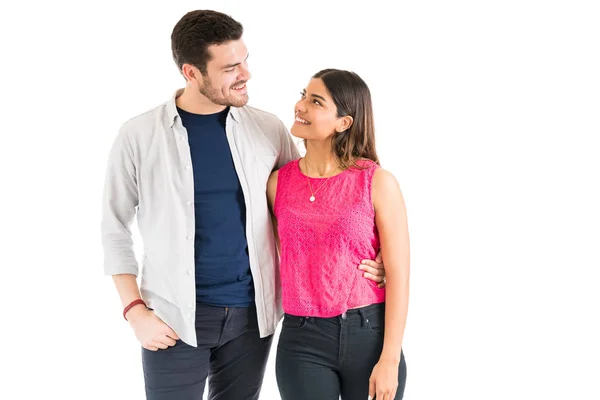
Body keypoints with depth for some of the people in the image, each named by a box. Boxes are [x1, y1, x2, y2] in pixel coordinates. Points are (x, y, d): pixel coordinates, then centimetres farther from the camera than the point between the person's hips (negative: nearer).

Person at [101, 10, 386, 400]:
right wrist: (136, 312, -6)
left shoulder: (268, 129, -1)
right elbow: (115, 228, 1)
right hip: (174, 319, -2)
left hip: (252, 313, 2)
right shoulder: (139, 136, -6)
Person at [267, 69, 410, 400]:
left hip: (369, 336, -1)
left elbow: (399, 276, -7)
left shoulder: (378, 183, -7)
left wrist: (390, 360, -10)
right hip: (302, 341, 2)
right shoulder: (278, 183, 1)